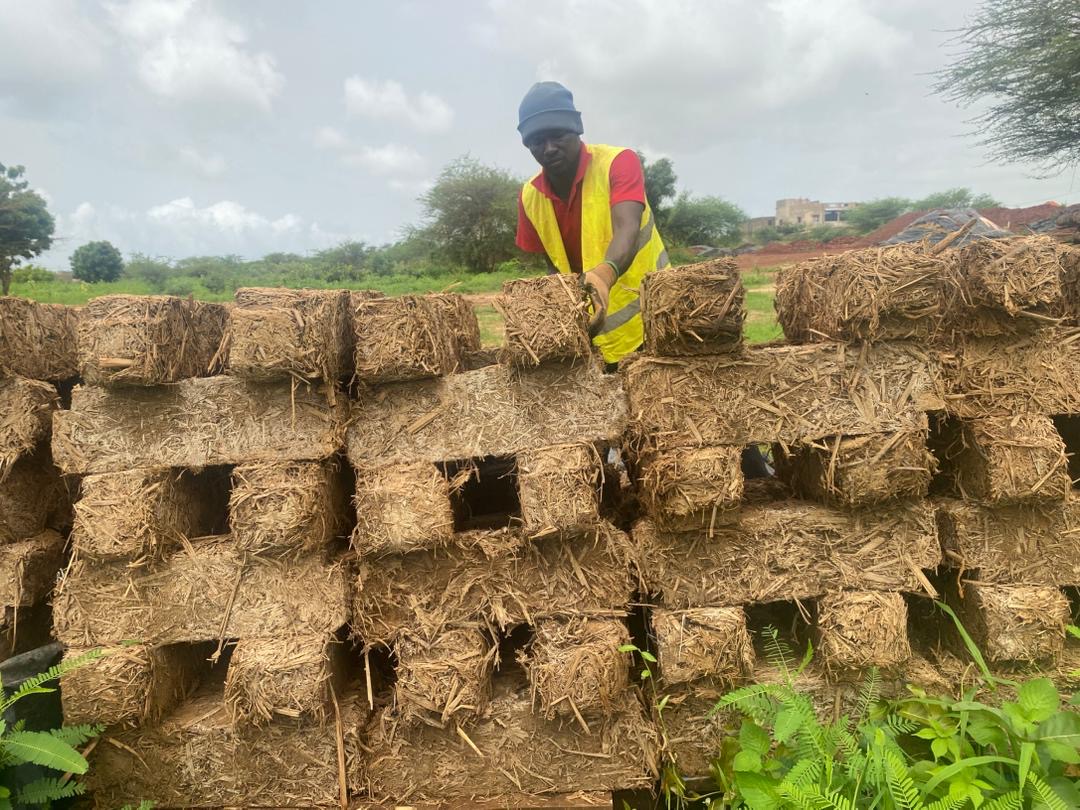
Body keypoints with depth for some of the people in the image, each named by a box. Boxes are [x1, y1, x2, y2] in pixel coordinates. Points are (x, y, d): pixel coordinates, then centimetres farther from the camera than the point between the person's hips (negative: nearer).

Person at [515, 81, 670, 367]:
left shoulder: (618, 162, -15)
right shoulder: (529, 197, -2)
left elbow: (627, 228, -31)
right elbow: (554, 264, 6)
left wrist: (605, 274, -51)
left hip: (649, 319, -3)